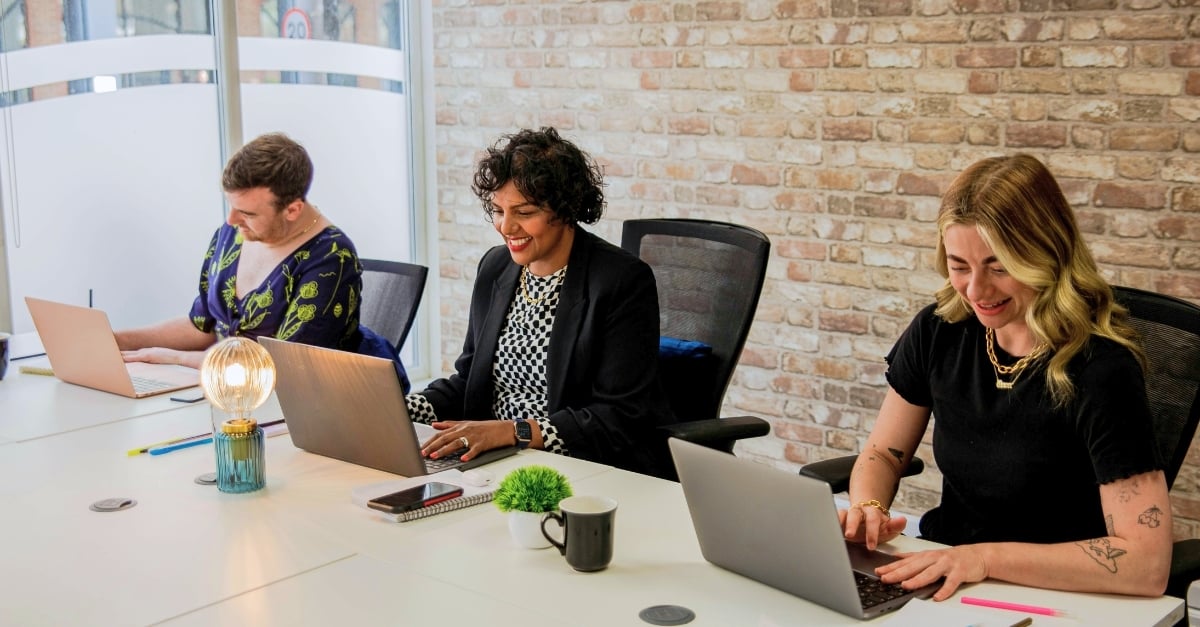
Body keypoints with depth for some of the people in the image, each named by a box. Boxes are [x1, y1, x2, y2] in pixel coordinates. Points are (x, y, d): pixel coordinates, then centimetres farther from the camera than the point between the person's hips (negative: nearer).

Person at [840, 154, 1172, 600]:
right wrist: (867, 508, -12)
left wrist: (987, 557, -28)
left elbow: (1147, 564, -24)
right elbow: (882, 454, 10)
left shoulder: (1100, 371, -19)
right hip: (938, 583, 6)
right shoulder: (939, 332, -2)